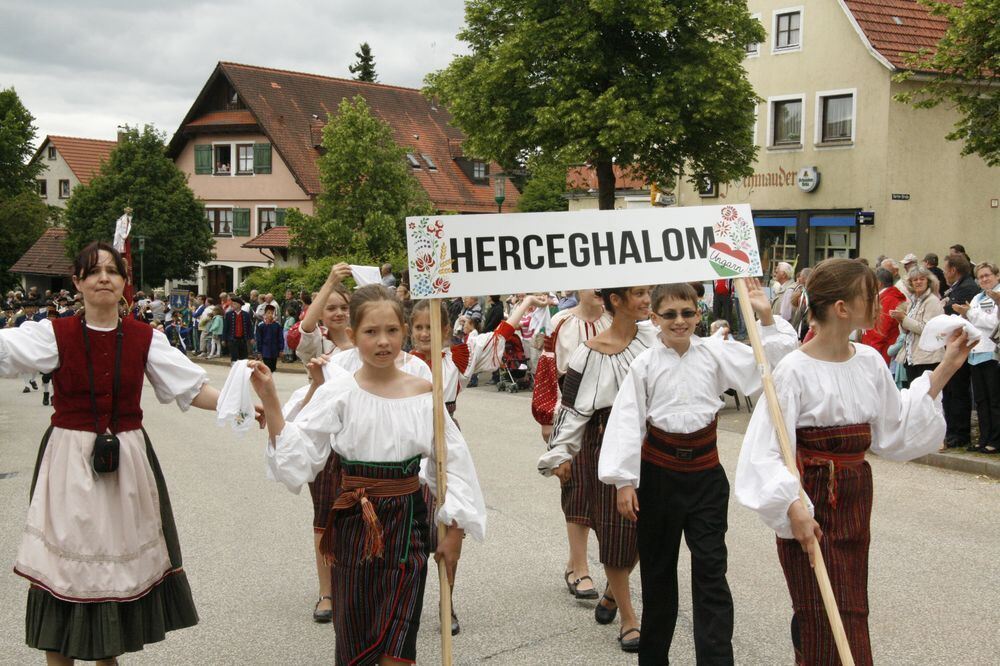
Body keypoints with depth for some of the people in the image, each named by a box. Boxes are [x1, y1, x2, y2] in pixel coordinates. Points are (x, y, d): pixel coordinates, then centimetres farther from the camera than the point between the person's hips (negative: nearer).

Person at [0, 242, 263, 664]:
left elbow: (193, 387, -3)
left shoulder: (144, 339, 1)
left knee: (121, 560, 12)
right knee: (64, 565, 2)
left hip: (127, 462, 3)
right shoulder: (55, 334, -4)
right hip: (70, 461, -2)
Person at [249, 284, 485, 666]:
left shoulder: (422, 392, -2)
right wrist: (270, 401, -18)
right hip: (355, 521, 0)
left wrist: (454, 532, 2)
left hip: (408, 521, 0)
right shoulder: (340, 391, -5)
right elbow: (297, 456, -9)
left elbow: (453, 462, 3)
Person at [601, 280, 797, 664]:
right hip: (658, 474, 0)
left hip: (705, 472, 0)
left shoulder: (715, 352, -1)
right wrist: (623, 481, -10)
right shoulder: (644, 364, -6)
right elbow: (626, 422, -7)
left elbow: (769, 364, -2)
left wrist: (766, 318, -13)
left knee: (710, 568, -1)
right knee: (657, 568, 13)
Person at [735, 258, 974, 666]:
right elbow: (768, 448, -20)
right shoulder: (795, 370, -17)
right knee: (826, 620, -3)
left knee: (849, 611, 16)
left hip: (855, 495, 7)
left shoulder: (870, 362, 3)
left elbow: (895, 428, 10)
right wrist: (793, 506, -34)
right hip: (812, 499, -7)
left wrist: (944, 371, 9)